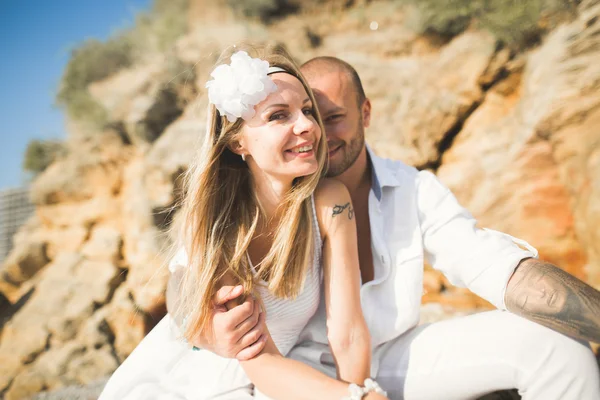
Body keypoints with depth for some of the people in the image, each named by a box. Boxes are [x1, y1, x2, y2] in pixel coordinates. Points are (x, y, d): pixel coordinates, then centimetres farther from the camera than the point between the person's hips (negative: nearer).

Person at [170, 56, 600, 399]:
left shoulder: (415, 189, -6)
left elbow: (493, 263, -17)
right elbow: (187, 274, -16)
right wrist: (208, 329, -40)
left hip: (396, 357, 3)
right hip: (304, 364, -2)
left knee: (556, 344, -12)